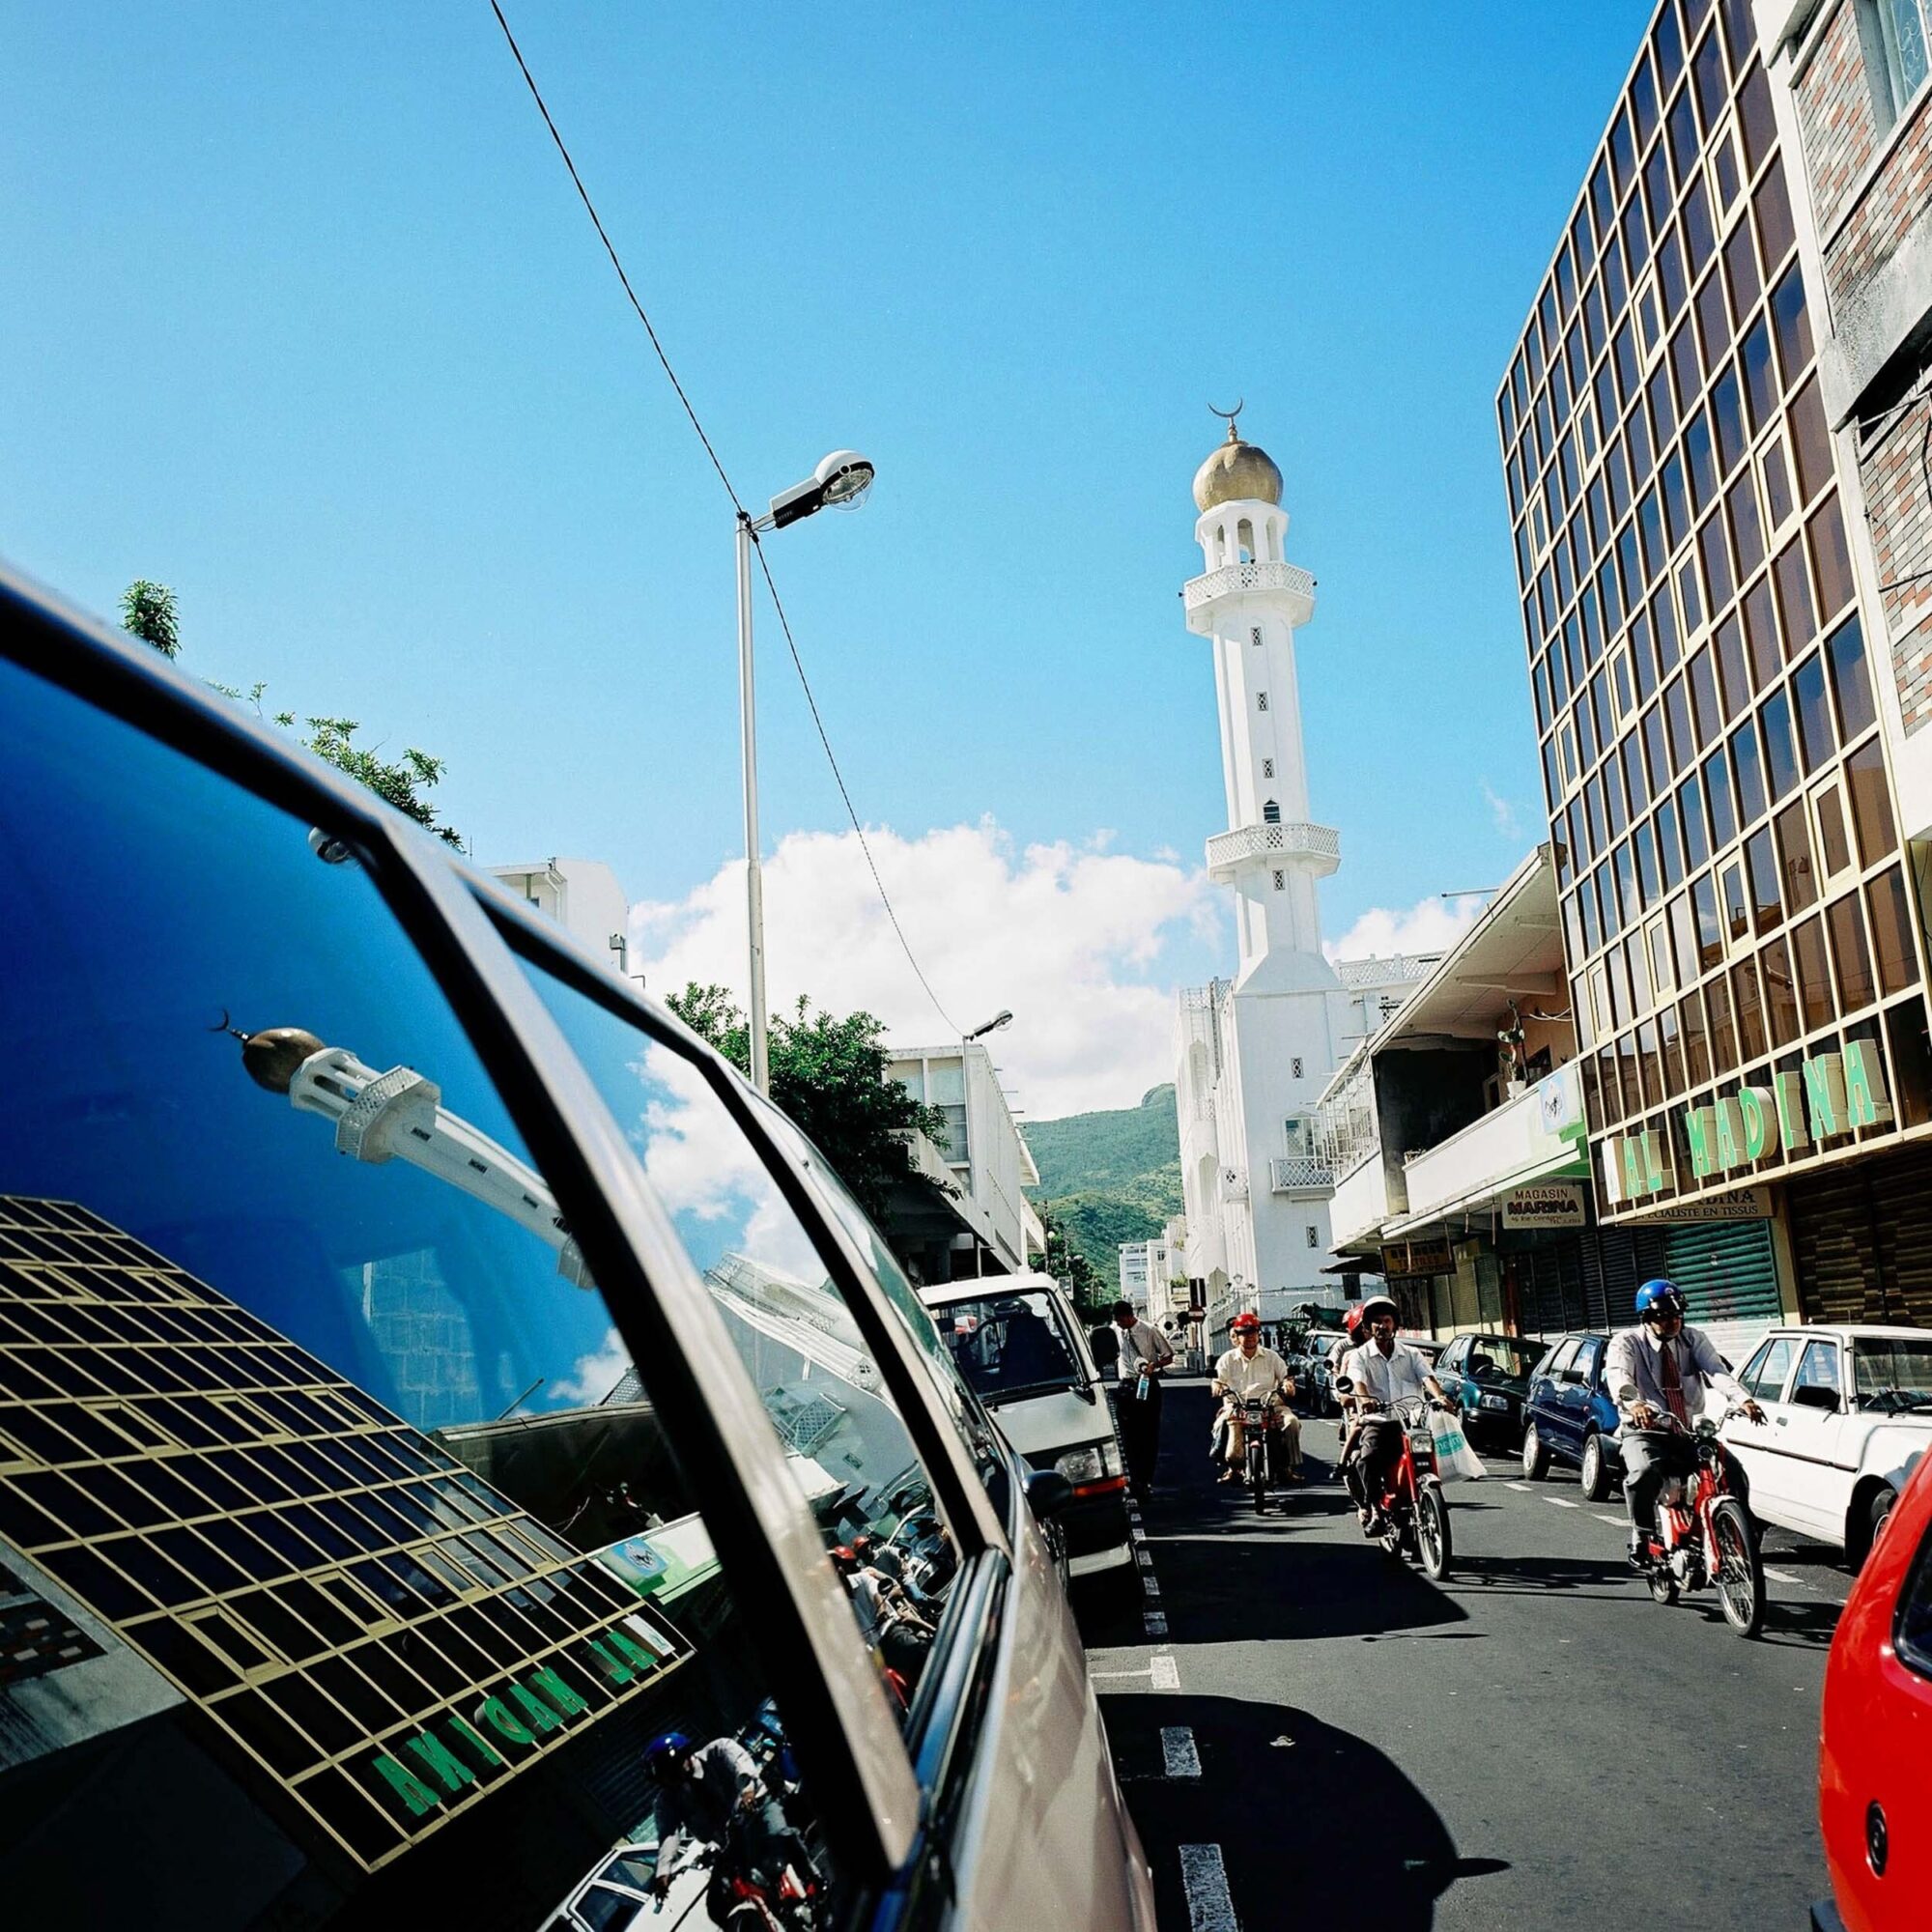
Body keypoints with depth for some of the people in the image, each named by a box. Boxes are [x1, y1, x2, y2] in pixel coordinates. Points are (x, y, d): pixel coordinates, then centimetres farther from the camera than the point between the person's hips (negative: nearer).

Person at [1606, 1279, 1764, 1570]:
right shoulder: (1626, 1342, -2)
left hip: (1691, 1431, 4)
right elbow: (1618, 1376, -22)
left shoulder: (1694, 1340, 8)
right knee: (1644, 1472, -32)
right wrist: (1634, 1404, -44)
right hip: (1645, 1430, -4)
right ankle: (1641, 1539, -13)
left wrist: (1743, 1399, -30)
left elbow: (1717, 1371, -10)